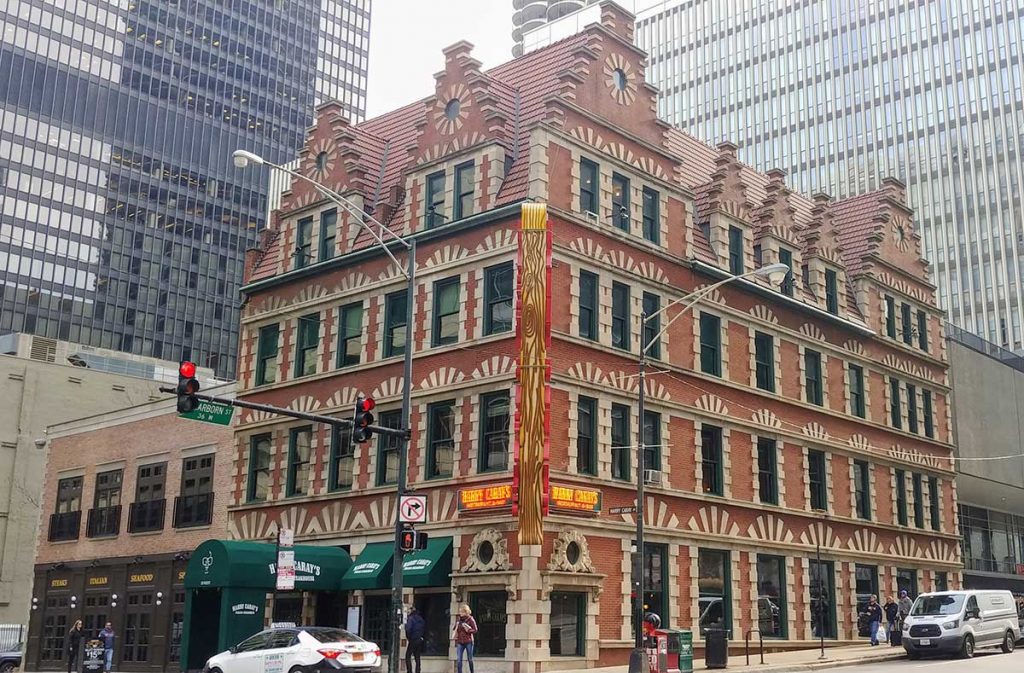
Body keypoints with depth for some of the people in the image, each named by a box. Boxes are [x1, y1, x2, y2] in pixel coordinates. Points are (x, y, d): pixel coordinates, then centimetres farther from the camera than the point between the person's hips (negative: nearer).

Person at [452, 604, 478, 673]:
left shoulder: (470, 619, -8)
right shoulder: (458, 619, 6)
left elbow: (475, 630, -6)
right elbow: (455, 628, 20)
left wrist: (468, 629, -20)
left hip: (468, 642, -4)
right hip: (460, 642, 4)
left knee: (469, 659, 7)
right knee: (458, 659, -4)